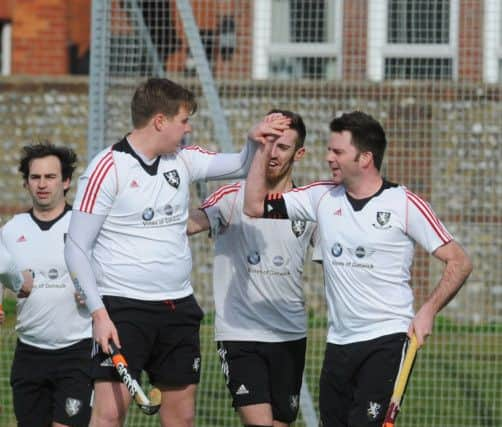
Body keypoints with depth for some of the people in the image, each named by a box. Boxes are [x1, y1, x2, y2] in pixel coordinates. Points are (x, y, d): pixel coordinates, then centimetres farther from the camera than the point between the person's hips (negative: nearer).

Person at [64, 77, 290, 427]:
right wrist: (98, 313, -16)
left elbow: (240, 166, 19)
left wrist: (257, 140, -4)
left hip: (179, 307, 7)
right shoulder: (107, 169, -9)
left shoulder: (183, 160, 8)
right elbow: (77, 248, -9)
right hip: (123, 308, -7)